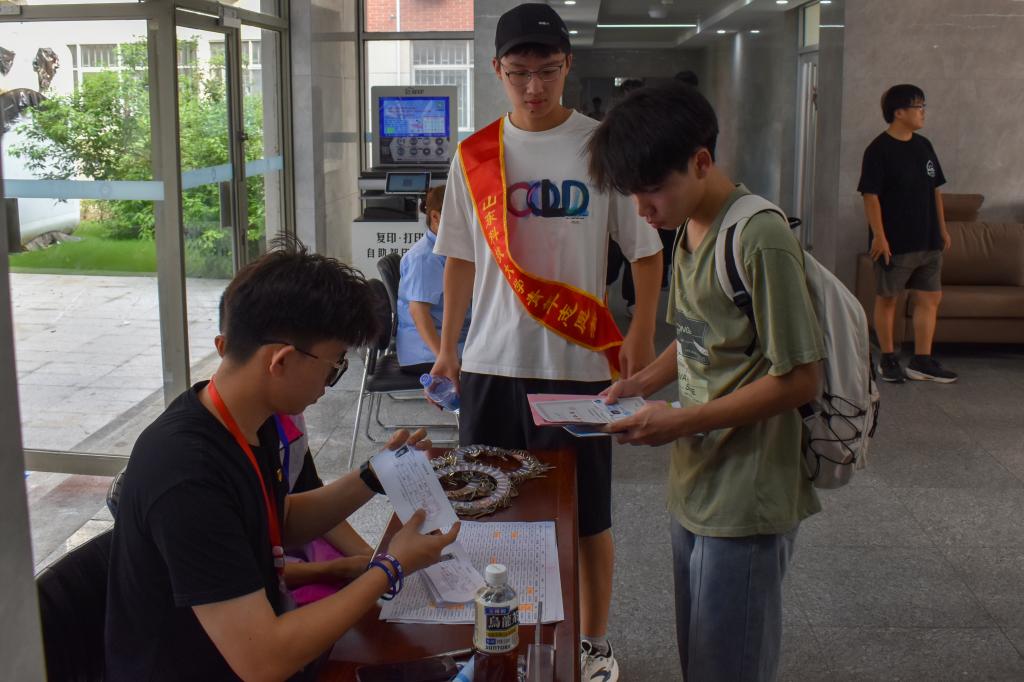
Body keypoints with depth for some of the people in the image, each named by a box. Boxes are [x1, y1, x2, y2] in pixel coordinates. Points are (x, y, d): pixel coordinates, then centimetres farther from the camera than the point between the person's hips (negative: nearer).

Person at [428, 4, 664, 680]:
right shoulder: (474, 155, 5)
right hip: (491, 363, 3)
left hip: (579, 360, -3)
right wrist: (448, 346, 10)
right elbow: (461, 257, 12)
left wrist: (641, 335, -11)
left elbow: (646, 249, -1)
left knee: (589, 514, 8)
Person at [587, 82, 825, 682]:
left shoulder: (761, 238, -20)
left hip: (747, 502, -8)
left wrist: (683, 421, -20)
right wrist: (642, 383, 3)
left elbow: (799, 378, -19)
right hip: (697, 486, 8)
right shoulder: (690, 228, 7)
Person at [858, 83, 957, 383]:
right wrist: (879, 236, -19)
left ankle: (922, 361, 13)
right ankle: (888, 360, 16)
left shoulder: (924, 146, 11)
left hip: (927, 240, 7)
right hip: (894, 242, -7)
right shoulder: (878, 150, -11)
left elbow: (935, 189, 17)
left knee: (931, 297, 6)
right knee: (887, 298, 5)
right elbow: (871, 195, -15)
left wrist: (942, 229, 15)